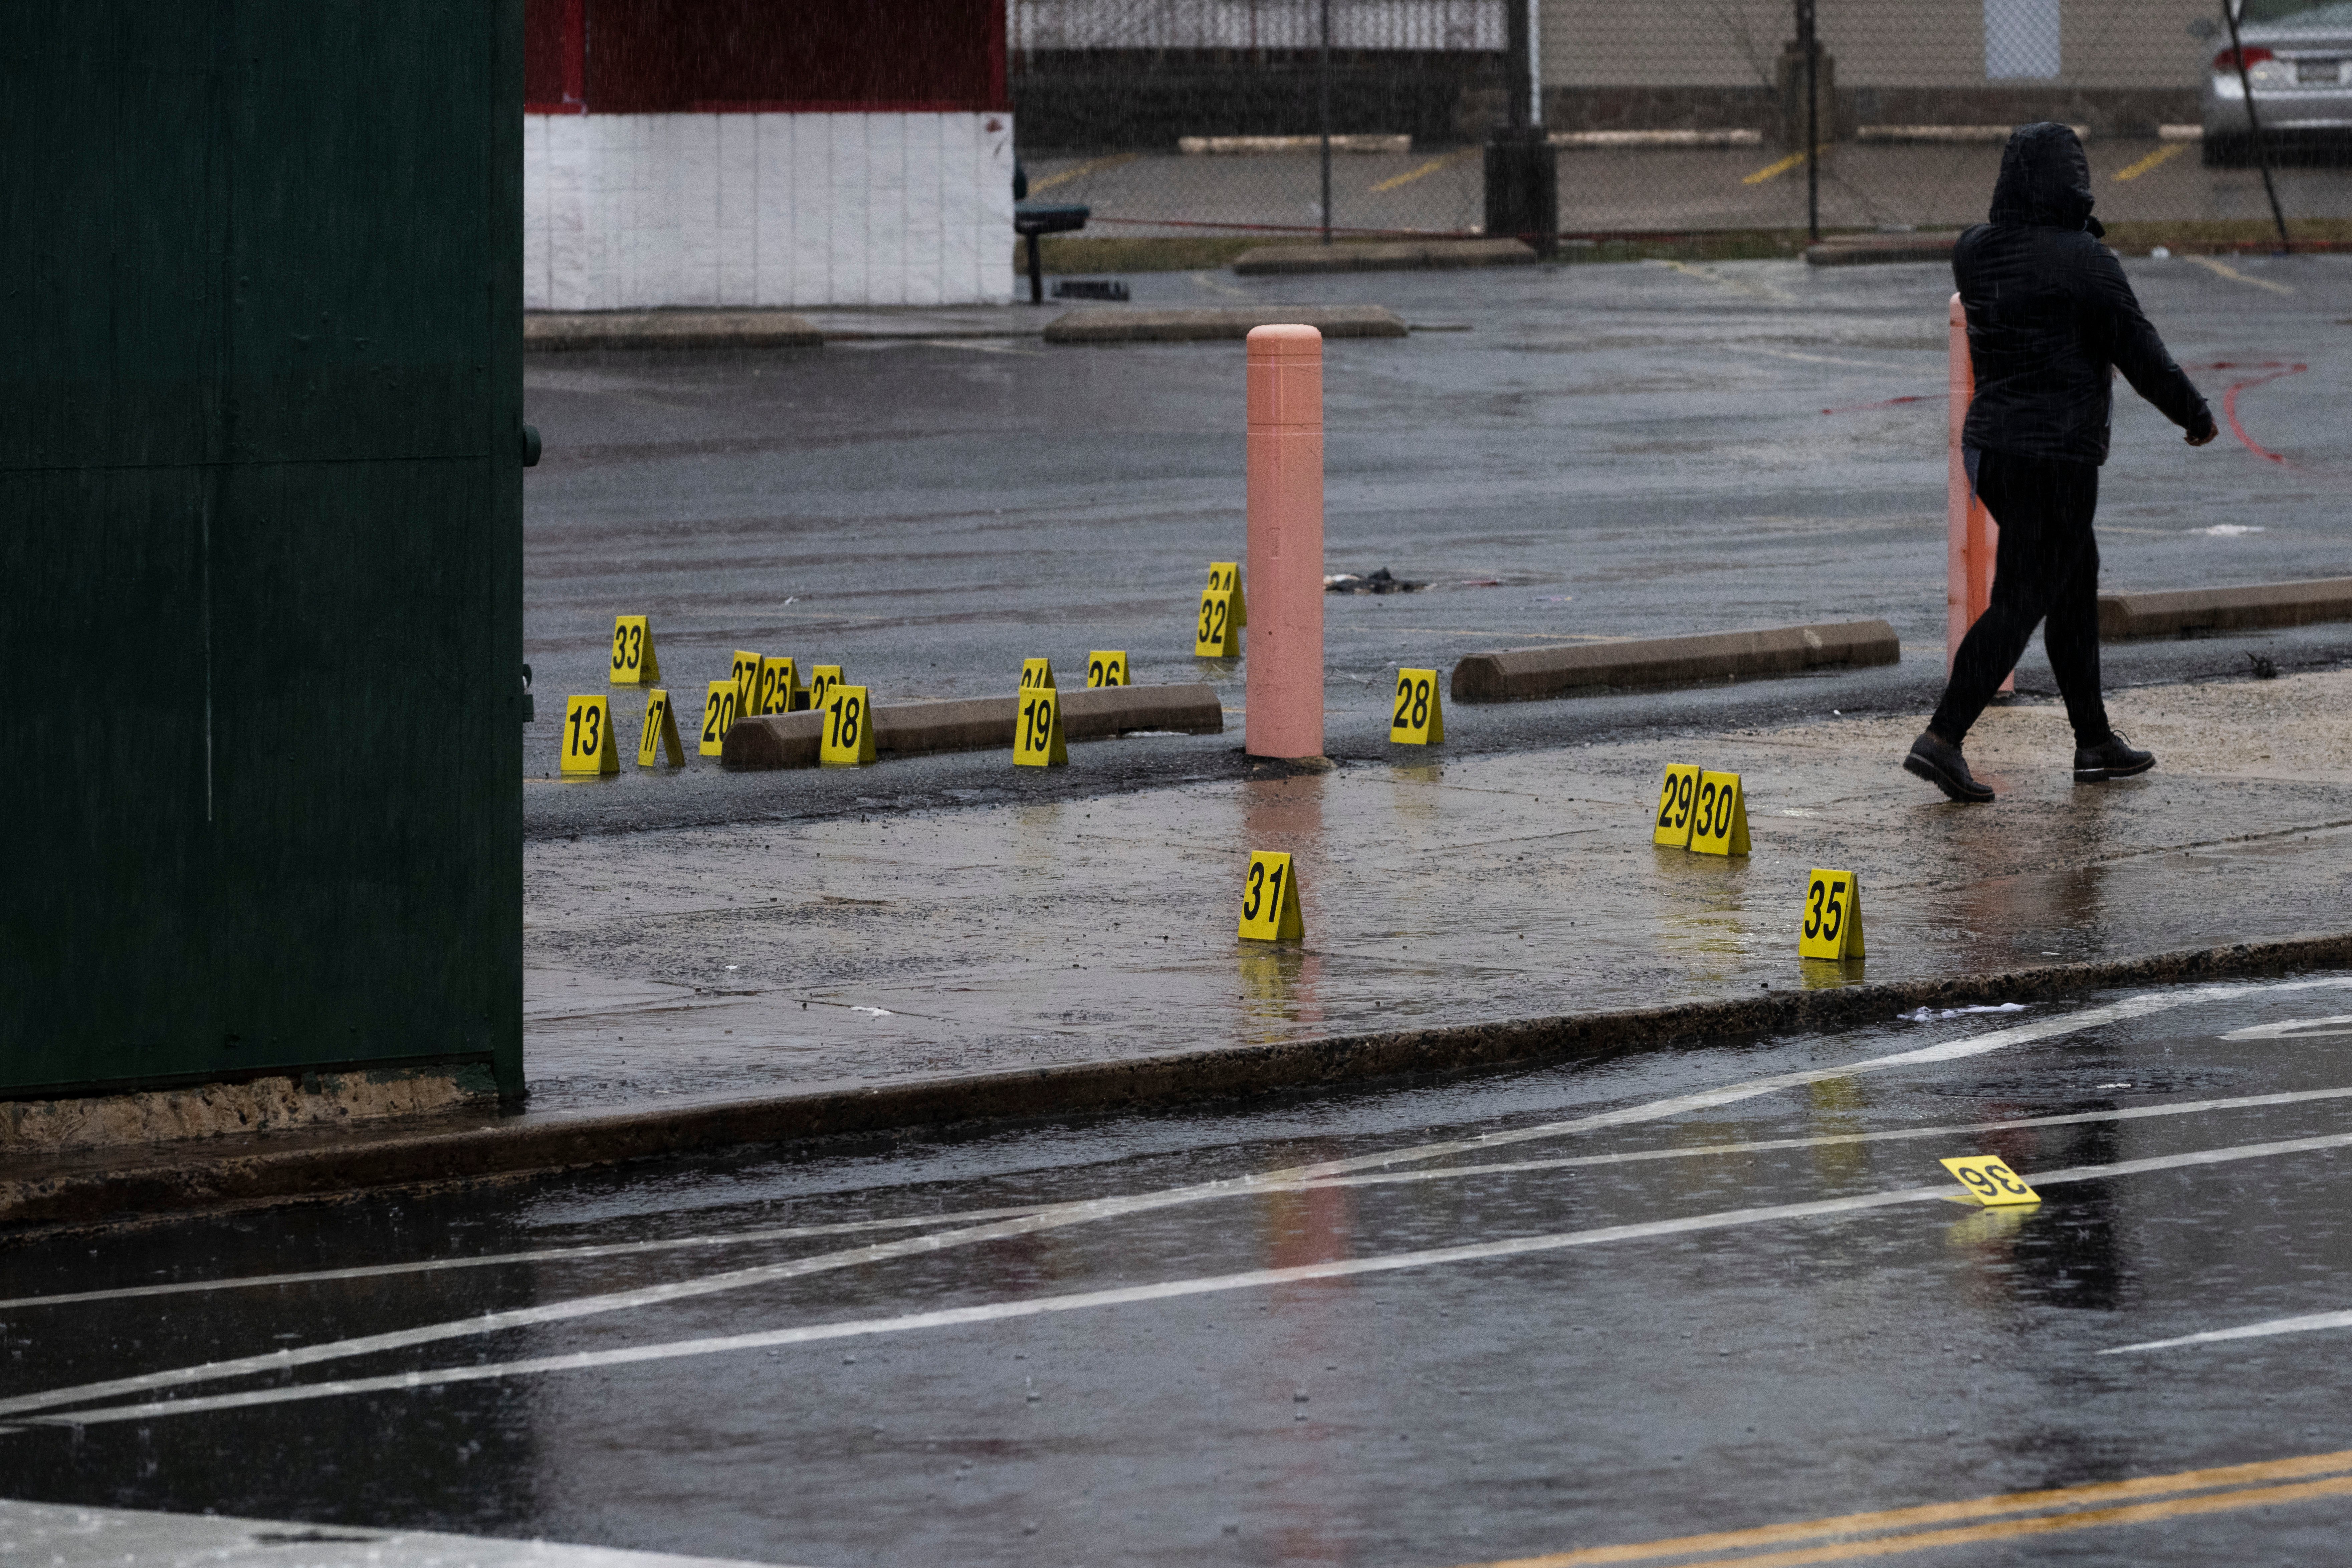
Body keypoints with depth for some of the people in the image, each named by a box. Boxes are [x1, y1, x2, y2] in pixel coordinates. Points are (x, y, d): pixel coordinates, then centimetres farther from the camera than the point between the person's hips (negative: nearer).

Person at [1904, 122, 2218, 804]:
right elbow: (2139, 351, -10)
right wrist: (2194, 414, 4)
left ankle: (2094, 741, 25)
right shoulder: (2083, 261, -16)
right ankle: (1943, 737, -11)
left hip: (1989, 441, 8)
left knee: (2076, 588, 19)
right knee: (2020, 601, -4)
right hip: (2057, 452, -8)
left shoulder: (1975, 251, 3)